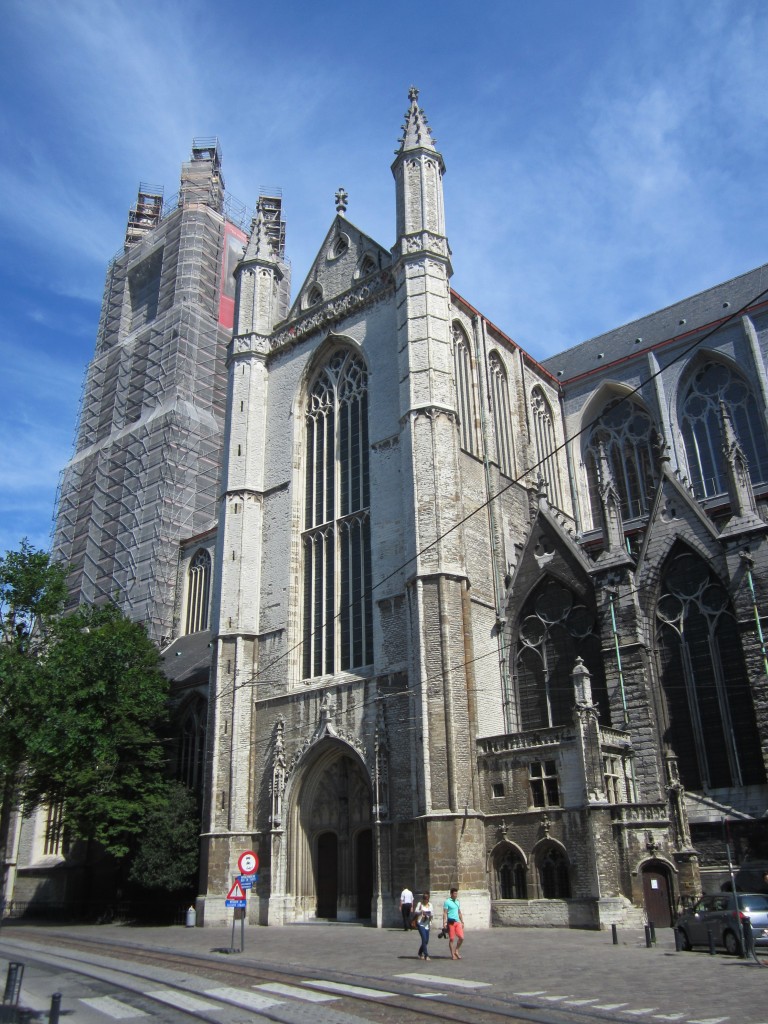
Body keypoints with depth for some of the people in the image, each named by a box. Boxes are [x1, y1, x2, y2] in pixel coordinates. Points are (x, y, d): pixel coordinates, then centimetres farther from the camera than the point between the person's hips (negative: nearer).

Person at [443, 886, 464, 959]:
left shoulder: (457, 902, 16)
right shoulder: (447, 902, -5)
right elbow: (445, 913, -9)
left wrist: (462, 922, 19)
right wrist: (444, 923, -17)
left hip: (457, 922, 6)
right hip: (450, 922, -6)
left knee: (461, 937, -2)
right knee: (451, 939, -2)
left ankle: (456, 951, 16)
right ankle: (453, 955, 8)